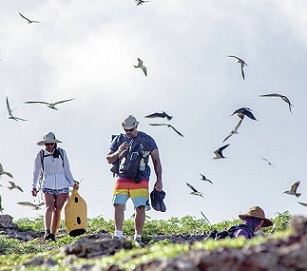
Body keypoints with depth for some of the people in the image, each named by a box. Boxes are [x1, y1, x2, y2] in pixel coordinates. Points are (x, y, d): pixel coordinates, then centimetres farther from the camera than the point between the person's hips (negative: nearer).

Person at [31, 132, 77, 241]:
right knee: (49, 207, -22)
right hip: (47, 186, -2)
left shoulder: (61, 153, 9)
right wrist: (34, 186, 2)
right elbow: (36, 172, 10)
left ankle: (53, 234, 4)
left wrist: (72, 182, 8)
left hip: (62, 186, 2)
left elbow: (67, 169, 14)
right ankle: (47, 231, -34)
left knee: (58, 210, -3)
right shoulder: (40, 155, 6)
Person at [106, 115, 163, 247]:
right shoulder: (119, 140, 12)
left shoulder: (147, 140, 6)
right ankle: (118, 235, -10)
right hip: (122, 179, 2)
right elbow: (109, 160, 16)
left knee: (140, 208, -7)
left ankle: (138, 237, 3)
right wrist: (118, 152, -5)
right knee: (118, 205, -12)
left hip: (140, 180, -2)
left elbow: (156, 161, 9)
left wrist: (159, 180, 3)